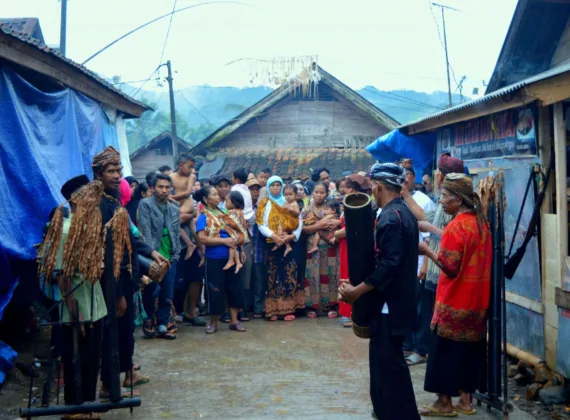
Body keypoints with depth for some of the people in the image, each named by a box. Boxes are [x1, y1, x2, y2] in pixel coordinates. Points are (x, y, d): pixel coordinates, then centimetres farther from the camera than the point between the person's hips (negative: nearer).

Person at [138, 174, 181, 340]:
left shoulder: (175, 209, 13)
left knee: (167, 296, 7)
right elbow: (145, 230, -11)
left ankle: (162, 327, 16)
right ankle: (148, 321, 19)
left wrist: (176, 255, 3)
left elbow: (177, 234, 14)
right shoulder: (145, 204, -3)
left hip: (169, 258, 5)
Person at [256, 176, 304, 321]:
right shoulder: (264, 204, 8)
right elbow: (261, 224, -2)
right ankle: (274, 309, -1)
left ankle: (289, 309, 0)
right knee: (273, 276, -3)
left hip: (290, 244, 1)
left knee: (290, 274, -3)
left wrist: (292, 236, -13)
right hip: (272, 244, -1)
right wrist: (273, 235, -17)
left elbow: (299, 222, 4)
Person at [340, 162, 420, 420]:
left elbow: (389, 265, -26)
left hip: (390, 303, -10)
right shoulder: (404, 212, 12)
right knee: (383, 358, 19)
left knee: (389, 363, -2)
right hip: (397, 300, 10)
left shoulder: (390, 217, -19)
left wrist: (358, 290, -20)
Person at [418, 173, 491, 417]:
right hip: (477, 299, 8)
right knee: (469, 347, 12)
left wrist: (427, 251, -9)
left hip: (455, 300, -8)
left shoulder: (456, 226, -18)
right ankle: (465, 400, 18)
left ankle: (444, 403, 9)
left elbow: (450, 267, -20)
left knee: (446, 349, 2)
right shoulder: (481, 223, 8)